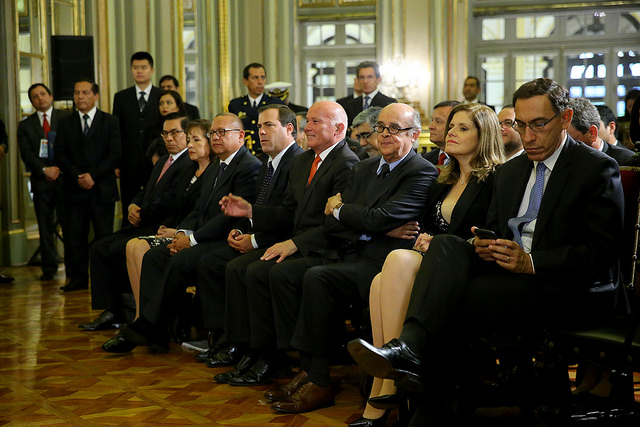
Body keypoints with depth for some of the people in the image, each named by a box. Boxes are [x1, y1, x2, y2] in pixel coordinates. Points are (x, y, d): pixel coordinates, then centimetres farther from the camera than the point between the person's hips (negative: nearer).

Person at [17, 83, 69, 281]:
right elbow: (26, 153, 2)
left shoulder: (66, 118, 6)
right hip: (41, 182, 2)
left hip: (65, 177, -2)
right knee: (45, 227, 4)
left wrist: (60, 168, -10)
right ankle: (49, 268, 11)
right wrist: (44, 170, -11)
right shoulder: (25, 125, 11)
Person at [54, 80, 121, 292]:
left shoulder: (110, 122, 6)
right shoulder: (65, 123, 12)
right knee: (75, 236, 1)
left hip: (102, 188, -2)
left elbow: (115, 155, -3)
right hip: (75, 188, 2)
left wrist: (93, 175, -12)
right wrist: (77, 176, -9)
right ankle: (78, 277, 8)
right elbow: (60, 155, 6)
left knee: (104, 235, -2)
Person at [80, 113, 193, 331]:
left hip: (159, 230, -10)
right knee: (98, 248, -1)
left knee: (116, 250, -21)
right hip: (143, 226, 10)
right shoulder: (162, 163, 22)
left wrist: (141, 214, -6)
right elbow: (144, 192, 22)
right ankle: (111, 311, -5)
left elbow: (168, 203, -20)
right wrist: (133, 207, -1)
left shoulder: (189, 165, -14)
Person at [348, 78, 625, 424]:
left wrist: (531, 262, -21)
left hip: (571, 291, -6)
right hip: (508, 273, 6)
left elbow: (602, 250, -10)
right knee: (447, 245, -24)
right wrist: (485, 247, -3)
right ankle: (410, 348, -39)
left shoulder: (597, 168, -2)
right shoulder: (508, 172, 20)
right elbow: (494, 232, 23)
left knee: (451, 299, -28)